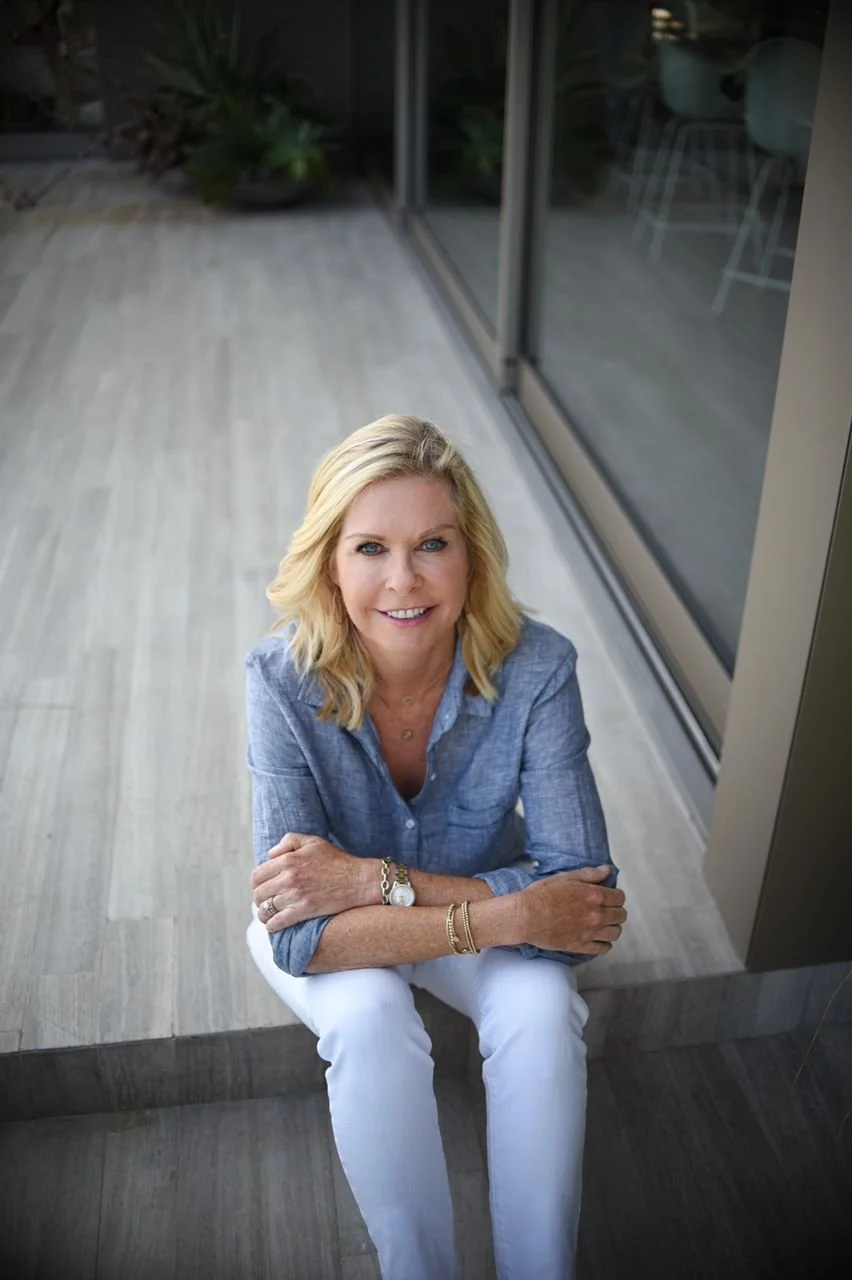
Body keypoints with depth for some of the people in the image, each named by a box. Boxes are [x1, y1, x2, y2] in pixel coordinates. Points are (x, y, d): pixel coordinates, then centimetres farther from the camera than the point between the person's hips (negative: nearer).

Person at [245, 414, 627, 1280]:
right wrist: (507, 915, -37)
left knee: (542, 1007, -28)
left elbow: (584, 898, -28)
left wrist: (376, 879, -34)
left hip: (475, 895, 1)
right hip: (332, 927, 0)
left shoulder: (535, 668, -28)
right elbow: (305, 935, -31)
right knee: (371, 1018, -30)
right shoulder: (284, 678, -29)